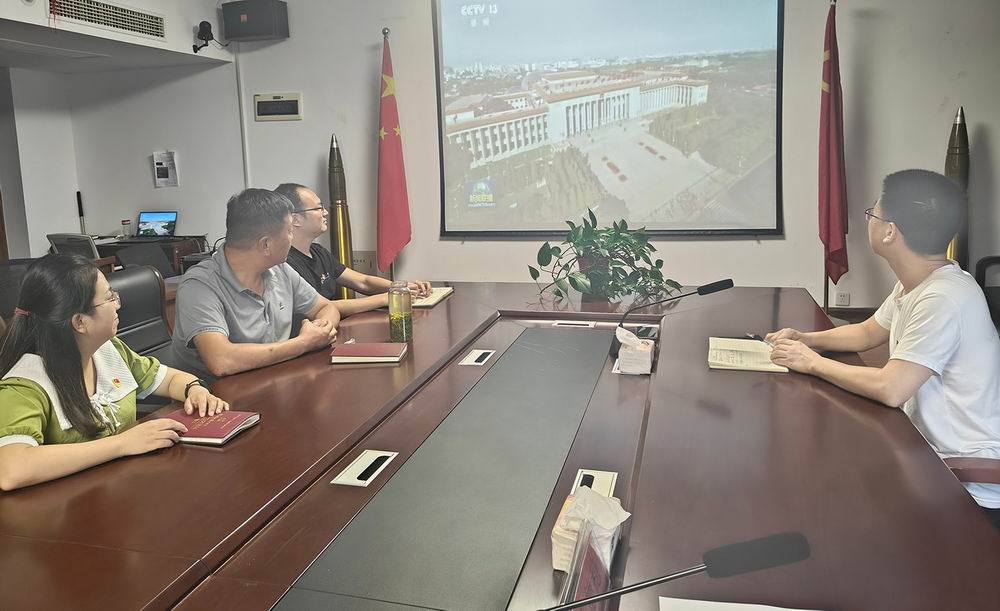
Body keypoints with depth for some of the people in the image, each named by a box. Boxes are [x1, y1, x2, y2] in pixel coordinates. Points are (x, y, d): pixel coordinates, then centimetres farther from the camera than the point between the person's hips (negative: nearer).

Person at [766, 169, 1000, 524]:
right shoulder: (915, 284, 4)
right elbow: (867, 334, 19)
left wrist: (813, 363, -17)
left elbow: (890, 389, -31)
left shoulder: (944, 298, -27)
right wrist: (805, 339, 3)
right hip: (931, 449, 8)